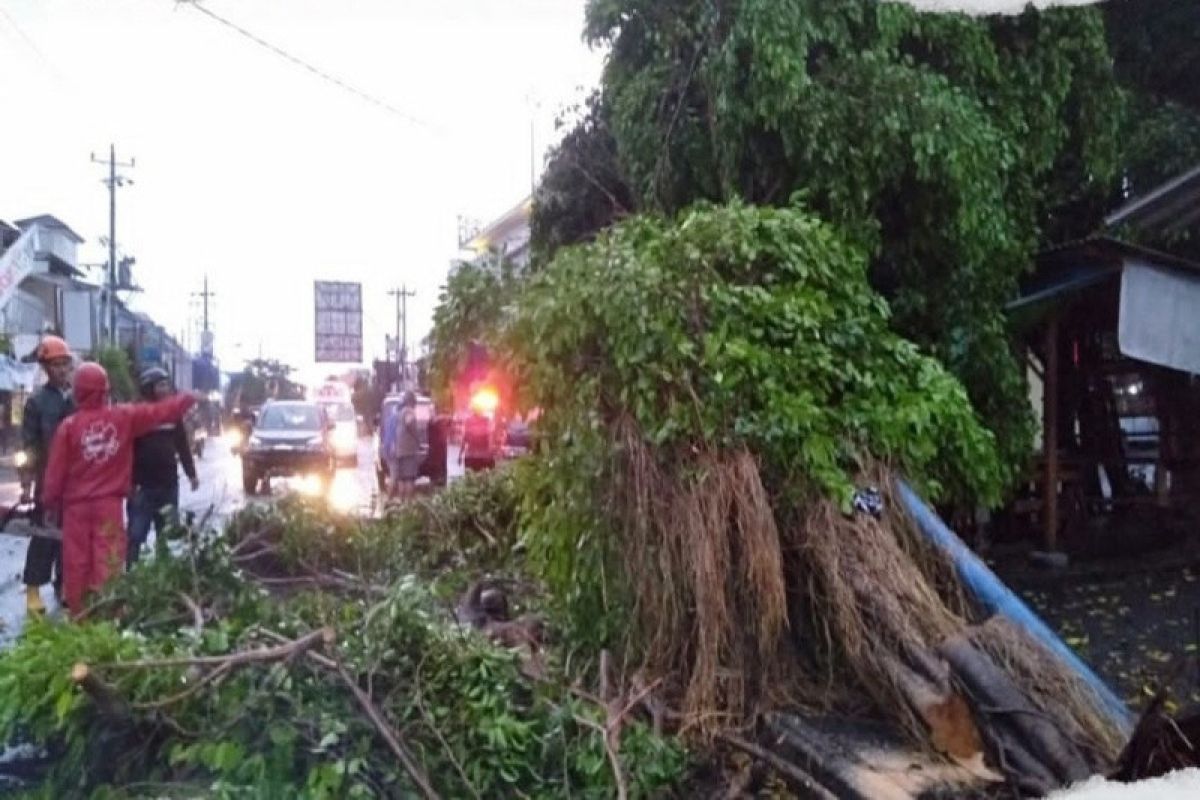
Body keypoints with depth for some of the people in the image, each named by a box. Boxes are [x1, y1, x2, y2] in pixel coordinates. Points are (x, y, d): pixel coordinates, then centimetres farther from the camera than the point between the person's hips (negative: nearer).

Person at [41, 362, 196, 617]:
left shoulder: (68, 425, -6)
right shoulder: (125, 416, -5)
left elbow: (55, 472, -2)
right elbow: (161, 411, 5)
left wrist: (50, 504, 9)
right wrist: (189, 398, 21)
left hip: (76, 505, 0)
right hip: (109, 503, 0)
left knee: (76, 562, 8)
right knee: (107, 563, 3)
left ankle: (77, 615, 15)